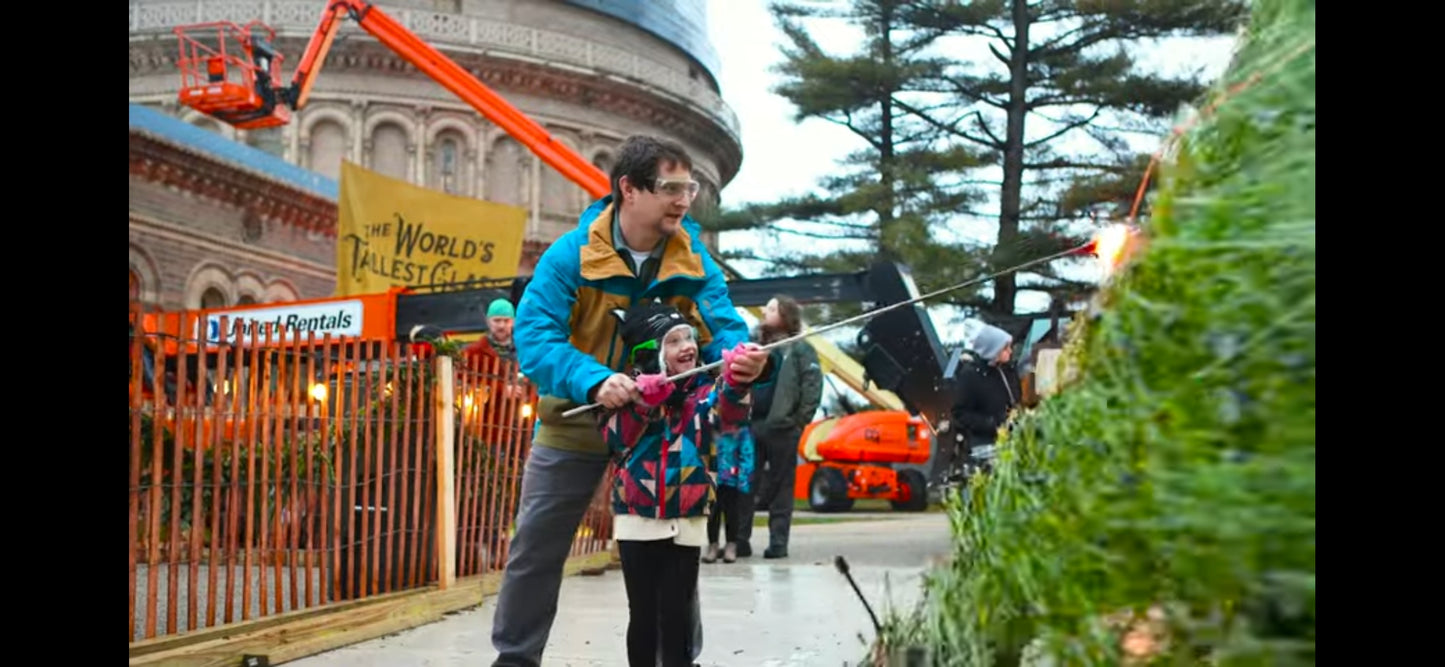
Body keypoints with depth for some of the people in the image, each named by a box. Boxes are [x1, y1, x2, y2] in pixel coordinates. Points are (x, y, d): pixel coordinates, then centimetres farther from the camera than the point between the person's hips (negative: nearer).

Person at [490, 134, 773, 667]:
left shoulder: (695, 263, -10)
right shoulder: (570, 255, -19)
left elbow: (723, 331, -18)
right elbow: (534, 336, -26)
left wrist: (747, 360, -43)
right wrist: (594, 381, -42)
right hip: (575, 423, -2)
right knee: (535, 550, 7)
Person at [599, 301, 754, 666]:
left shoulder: (705, 389, -1)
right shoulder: (632, 389, 2)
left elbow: (727, 413, -23)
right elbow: (613, 439, -8)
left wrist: (736, 380, -45)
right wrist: (641, 404, -23)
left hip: (687, 522, 0)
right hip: (636, 518, 0)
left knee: (676, 614, 1)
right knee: (643, 614, 7)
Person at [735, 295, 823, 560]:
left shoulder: (800, 348, 1)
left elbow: (813, 384, -7)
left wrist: (801, 419, -13)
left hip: (782, 428, -5)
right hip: (751, 425, 5)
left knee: (781, 488, 3)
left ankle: (778, 542, 7)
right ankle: (740, 540, 8)